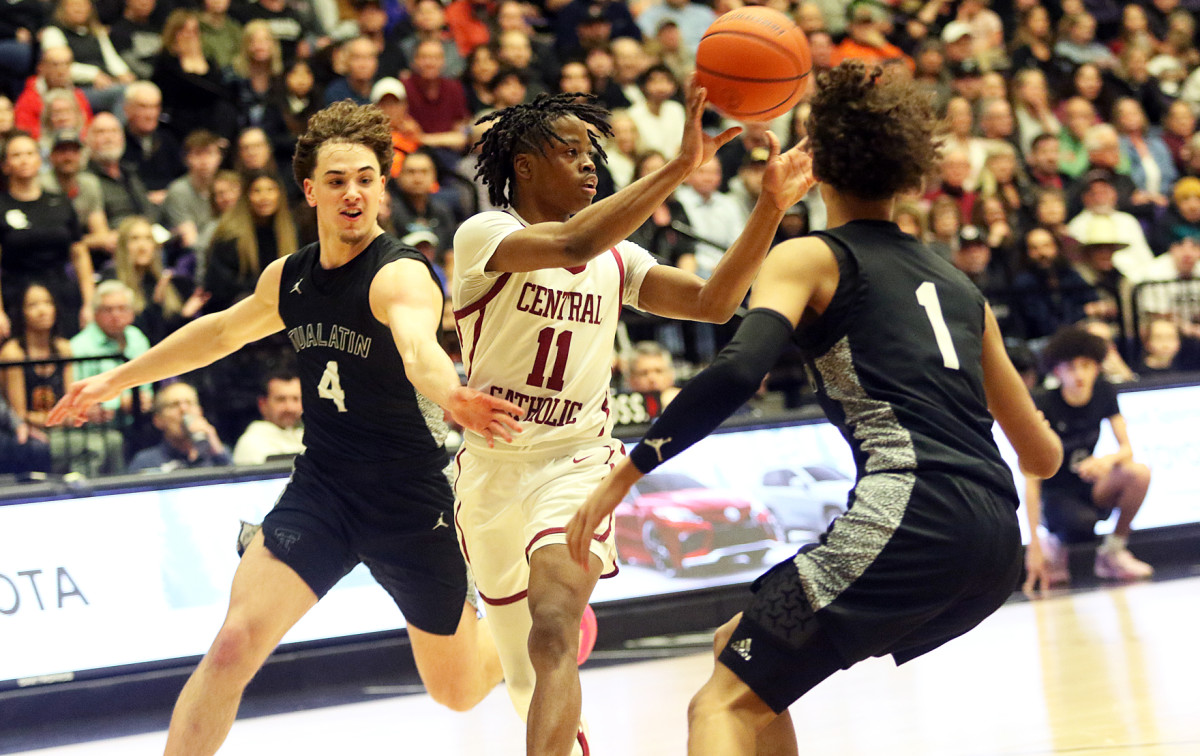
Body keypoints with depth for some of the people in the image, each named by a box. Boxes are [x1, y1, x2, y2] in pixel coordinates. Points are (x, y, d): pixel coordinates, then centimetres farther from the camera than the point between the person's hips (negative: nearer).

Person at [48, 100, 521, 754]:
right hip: (320, 488, 4)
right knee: (233, 645, -20)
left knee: (458, 693, 13)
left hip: (410, 500, -4)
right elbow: (222, 331, 24)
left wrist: (450, 396, -66)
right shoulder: (288, 278, 2)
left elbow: (419, 347, -43)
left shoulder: (400, 275, -19)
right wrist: (114, 380, 31)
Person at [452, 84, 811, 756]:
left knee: (554, 633, -28)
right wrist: (680, 166, -36)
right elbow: (574, 243, -30)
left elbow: (714, 301, -4)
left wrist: (771, 208, -15)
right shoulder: (484, 236, -10)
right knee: (528, 677, 17)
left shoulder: (616, 259, 6)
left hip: (576, 462, 0)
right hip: (491, 467, 0)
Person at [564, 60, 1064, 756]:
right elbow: (1044, 456, 29)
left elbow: (739, 372, -11)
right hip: (997, 546, 7)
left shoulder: (808, 259, 9)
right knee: (741, 646, 23)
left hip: (910, 516, -7)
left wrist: (628, 471, -7)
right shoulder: (961, 287, 25)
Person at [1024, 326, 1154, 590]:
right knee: (1084, 524, -39)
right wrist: (1034, 543, -27)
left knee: (1139, 472, -26)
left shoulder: (1104, 393, -4)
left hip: (1090, 489, 5)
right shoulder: (1044, 405, -19)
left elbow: (1127, 449, -4)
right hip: (1055, 496, -5)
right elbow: (1031, 479, -21)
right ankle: (1053, 543, -1)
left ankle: (1113, 553, -7)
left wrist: (1109, 459, -31)